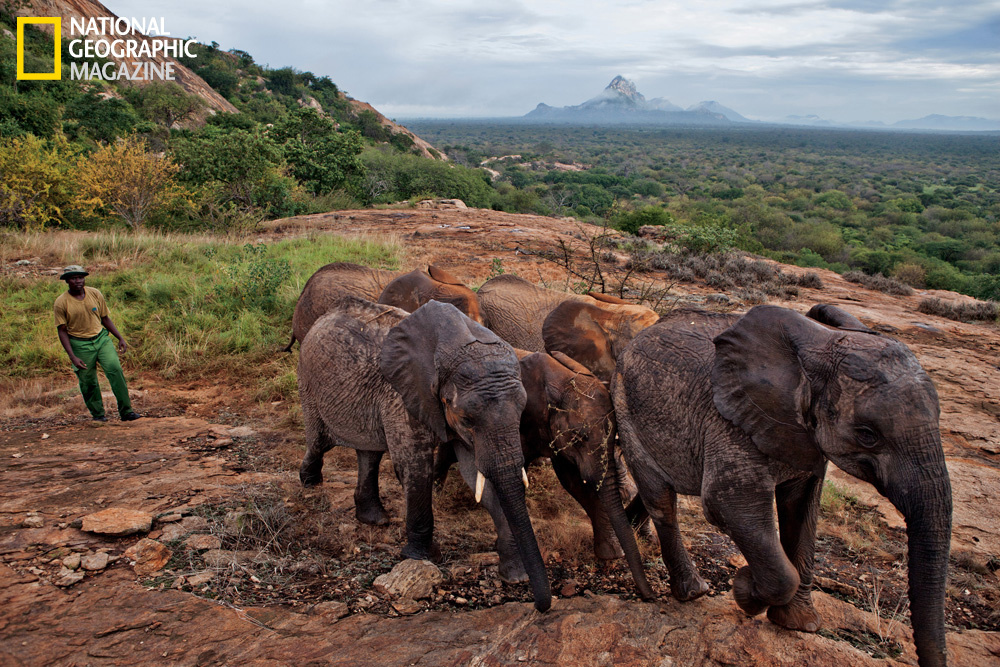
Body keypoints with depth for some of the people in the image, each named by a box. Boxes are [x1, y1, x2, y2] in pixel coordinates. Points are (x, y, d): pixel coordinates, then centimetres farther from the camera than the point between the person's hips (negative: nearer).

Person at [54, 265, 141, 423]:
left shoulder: (95, 294, 2)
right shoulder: (61, 303, -7)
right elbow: (62, 331, -6)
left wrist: (120, 338, 7)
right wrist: (72, 357, -12)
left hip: (101, 338, 2)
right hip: (80, 344, -2)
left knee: (115, 368, -16)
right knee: (88, 382, 2)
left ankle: (126, 411, -13)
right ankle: (97, 414, 22)